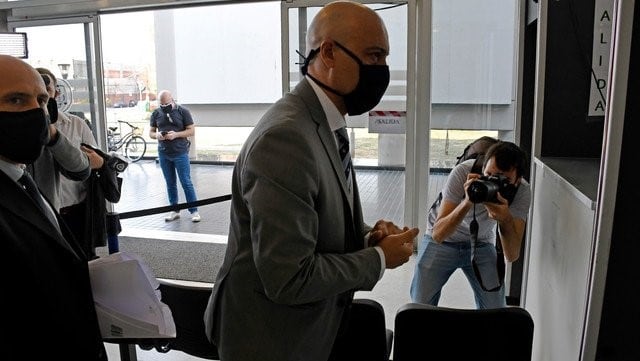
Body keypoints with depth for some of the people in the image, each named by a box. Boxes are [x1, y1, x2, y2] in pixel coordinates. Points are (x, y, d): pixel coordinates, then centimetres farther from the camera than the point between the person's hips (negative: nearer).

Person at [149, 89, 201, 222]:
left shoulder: (183, 111, -3)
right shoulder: (156, 113, 7)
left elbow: (191, 131, -4)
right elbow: (151, 132, 13)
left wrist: (176, 134, -18)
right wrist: (156, 135, -11)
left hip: (180, 153, -4)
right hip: (163, 154, 4)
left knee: (186, 183, -2)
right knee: (170, 184, 11)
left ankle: (194, 211, 5)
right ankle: (174, 210, 21)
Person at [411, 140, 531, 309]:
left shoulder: (522, 191, -22)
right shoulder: (463, 172, -30)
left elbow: (512, 255, -27)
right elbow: (438, 234, -34)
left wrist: (505, 219, -45)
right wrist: (467, 202, -47)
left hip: (481, 243, 2)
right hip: (442, 242, -2)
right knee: (421, 305, -6)